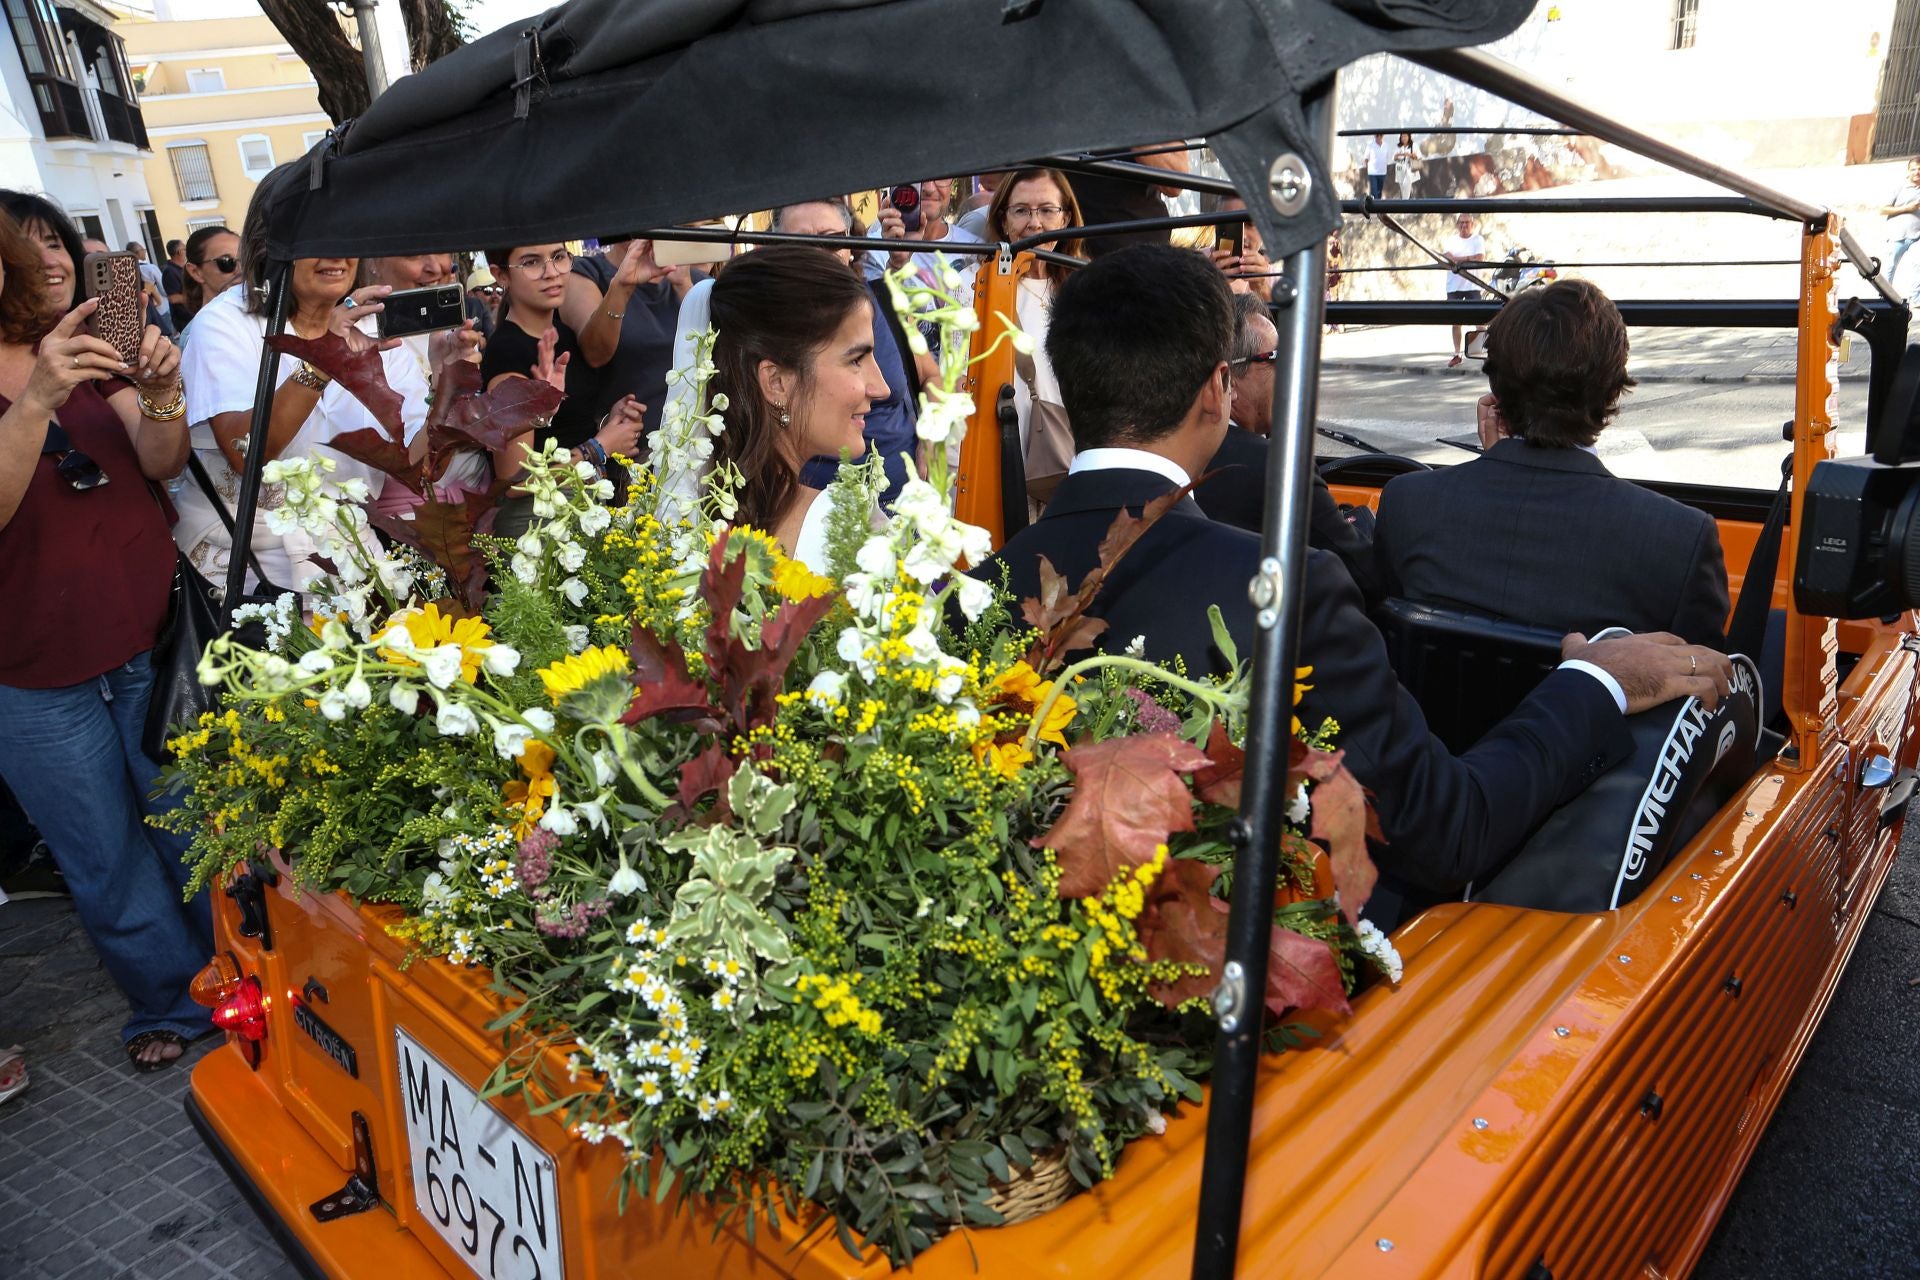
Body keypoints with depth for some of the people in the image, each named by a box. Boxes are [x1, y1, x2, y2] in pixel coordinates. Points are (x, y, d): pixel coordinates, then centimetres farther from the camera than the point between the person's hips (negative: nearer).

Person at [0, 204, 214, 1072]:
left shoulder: (86, 347, 4)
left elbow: (161, 463, -6)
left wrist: (158, 395, -27)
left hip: (154, 643, 2)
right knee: (107, 863, 12)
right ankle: (172, 1004, 33)